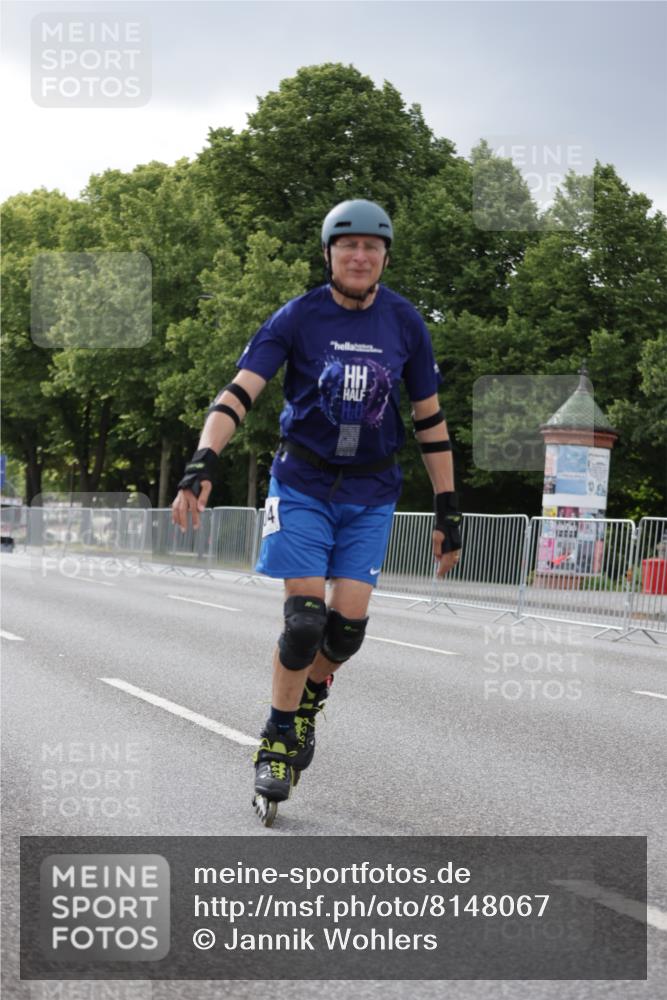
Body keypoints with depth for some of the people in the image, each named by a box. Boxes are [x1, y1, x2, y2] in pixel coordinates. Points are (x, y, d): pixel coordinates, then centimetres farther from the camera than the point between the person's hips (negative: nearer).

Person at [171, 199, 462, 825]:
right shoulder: (298, 317, -7)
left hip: (370, 494, 2)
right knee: (304, 619, -12)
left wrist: (447, 510, 5)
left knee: (348, 625, -8)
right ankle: (277, 742, 7)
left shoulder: (404, 323, 0)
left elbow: (429, 419, 7)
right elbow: (240, 391, -14)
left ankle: (309, 700, 24)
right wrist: (202, 464, -30)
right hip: (302, 484, -2)